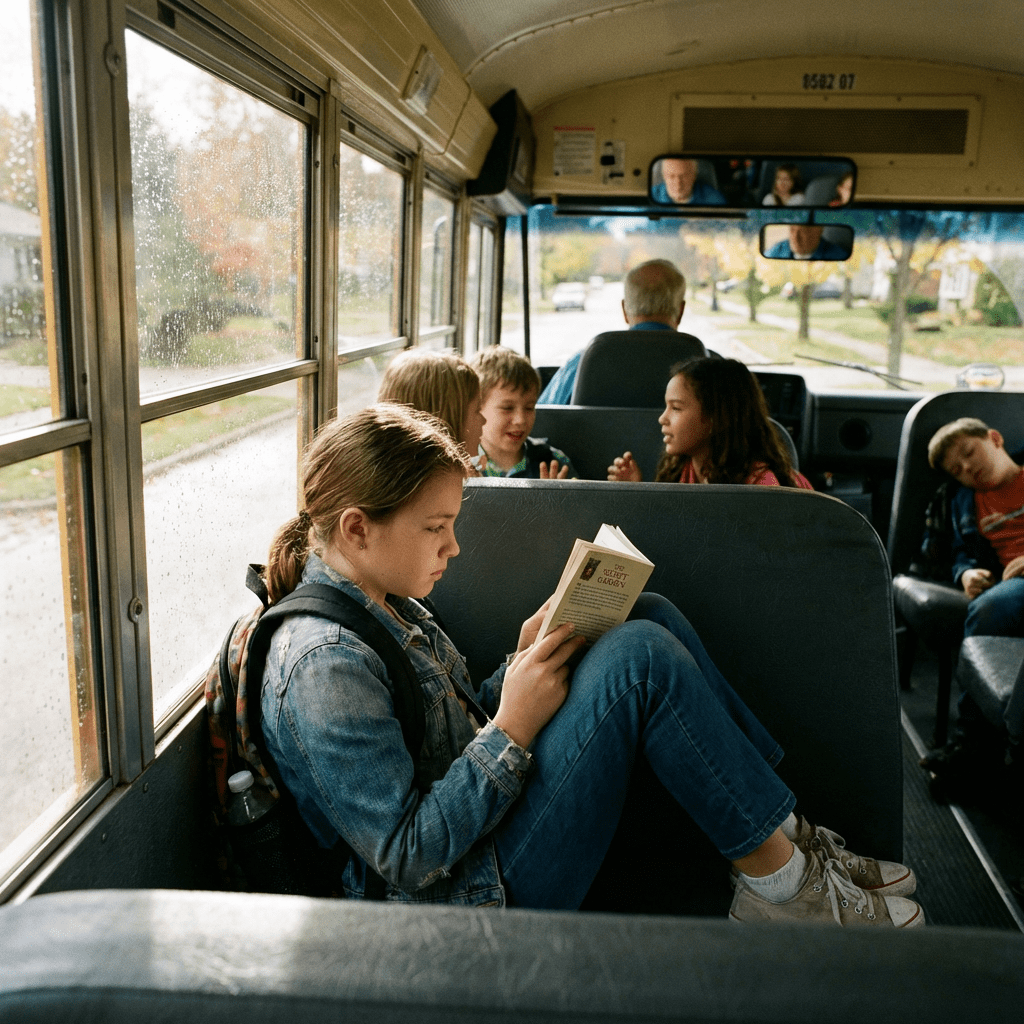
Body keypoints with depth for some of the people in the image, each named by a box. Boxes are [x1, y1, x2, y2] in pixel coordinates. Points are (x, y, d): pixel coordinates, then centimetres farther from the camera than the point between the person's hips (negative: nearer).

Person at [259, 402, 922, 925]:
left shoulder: (382, 601, 7)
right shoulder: (324, 663, -23)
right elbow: (407, 859, -24)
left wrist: (523, 662, -4)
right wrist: (513, 727, -24)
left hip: (487, 812, 10)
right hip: (477, 894, -9)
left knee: (650, 614, 1)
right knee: (640, 656, -23)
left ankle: (784, 833, 4)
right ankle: (781, 883, -5)